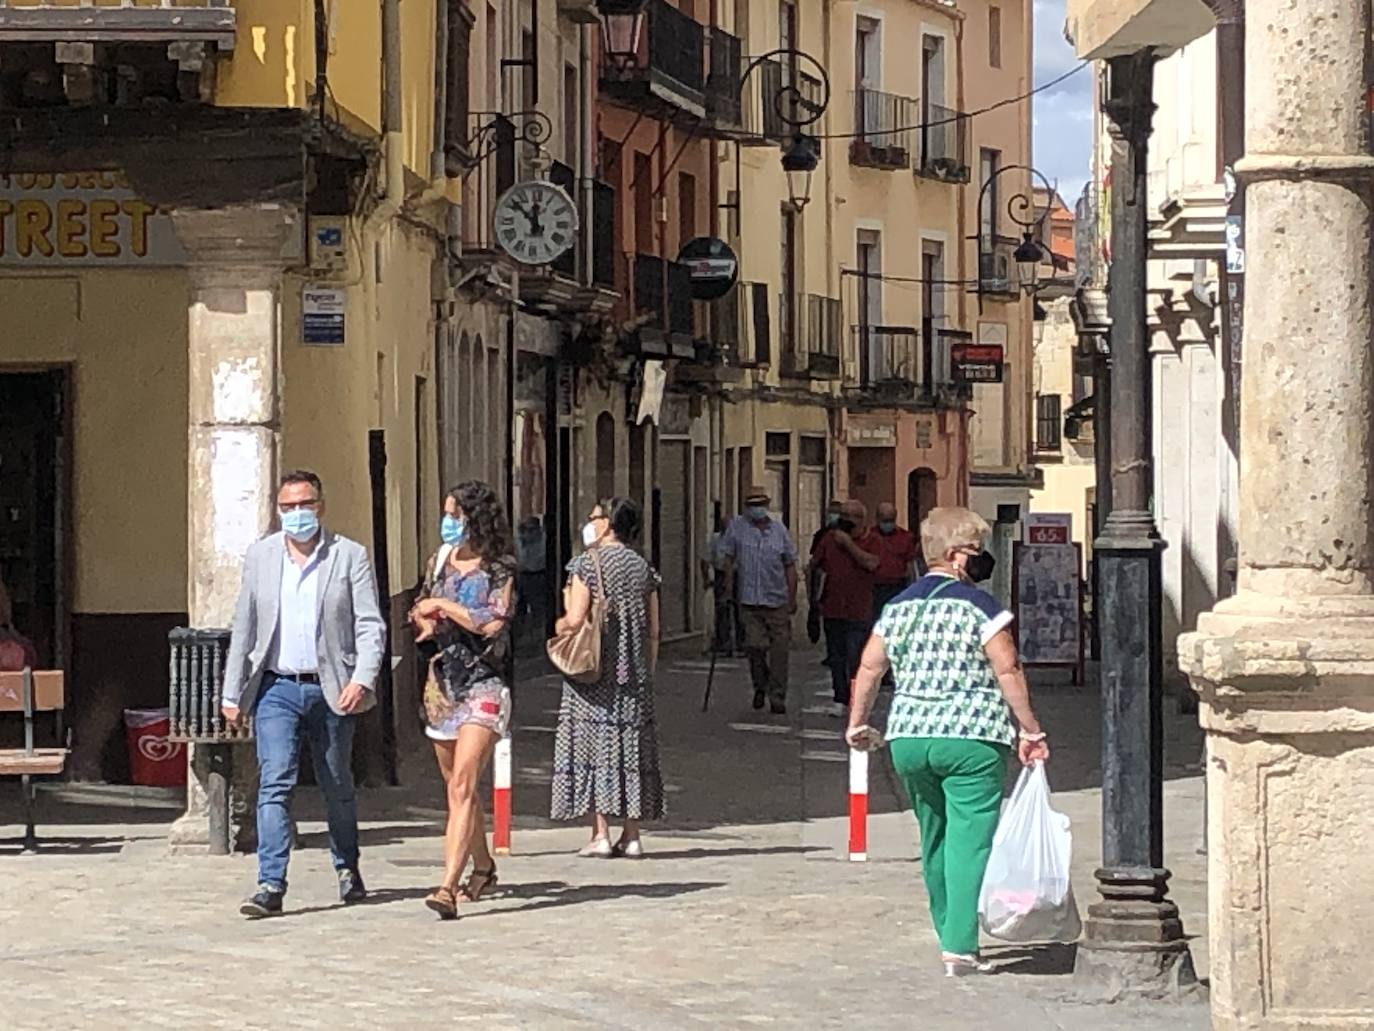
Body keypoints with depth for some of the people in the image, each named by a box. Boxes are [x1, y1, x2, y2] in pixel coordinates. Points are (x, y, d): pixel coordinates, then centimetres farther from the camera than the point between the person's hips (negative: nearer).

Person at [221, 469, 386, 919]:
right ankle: (270, 885, -16)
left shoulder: (351, 556, 0)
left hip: (331, 689, -1)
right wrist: (232, 692, 8)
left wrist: (363, 679, -19)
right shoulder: (260, 556, 7)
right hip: (277, 688, 1)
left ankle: (347, 869, 33)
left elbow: (370, 625, -4)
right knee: (275, 785, -12)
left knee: (337, 788, 12)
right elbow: (243, 629, 11)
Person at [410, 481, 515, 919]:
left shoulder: (498, 570, -6)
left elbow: (492, 623, -19)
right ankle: (482, 868, 34)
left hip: (482, 685, -7)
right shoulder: (442, 563, 13)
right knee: (456, 788, 15)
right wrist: (424, 622, 2)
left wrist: (445, 606, -12)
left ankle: (449, 886, -27)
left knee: (462, 786, -18)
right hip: (443, 681, 7)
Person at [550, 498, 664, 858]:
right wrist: (647, 672, 16)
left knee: (593, 743, -2)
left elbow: (575, 620, -15)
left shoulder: (588, 564, -7)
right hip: (633, 676, 5)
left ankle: (600, 834, -8)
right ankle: (631, 835, 7)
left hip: (594, 670, -5)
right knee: (631, 745, 7)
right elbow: (653, 632, 9)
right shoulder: (643, 568, 9)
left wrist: (559, 625, 7)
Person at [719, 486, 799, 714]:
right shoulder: (737, 527, 3)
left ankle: (777, 697, 5)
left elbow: (790, 566, 11)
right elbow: (729, 560, 6)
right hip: (749, 599, -1)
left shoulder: (780, 530, 6)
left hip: (777, 600, 1)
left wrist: (792, 598, 8)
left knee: (779, 649, -2)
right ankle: (760, 686, 20)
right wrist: (728, 589, -2)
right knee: (755, 646, -6)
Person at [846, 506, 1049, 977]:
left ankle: (950, 934, 27)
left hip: (908, 736, 6)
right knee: (969, 840, -5)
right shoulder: (979, 606, -7)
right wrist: (1029, 729, -5)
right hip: (970, 737, -6)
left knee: (934, 839, 18)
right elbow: (1008, 671, -11)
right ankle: (960, 947, -12)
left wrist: (857, 724, 25)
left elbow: (869, 667, 14)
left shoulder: (898, 606, 11)